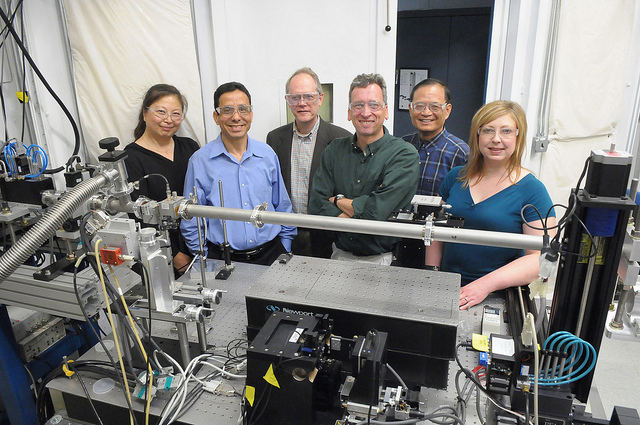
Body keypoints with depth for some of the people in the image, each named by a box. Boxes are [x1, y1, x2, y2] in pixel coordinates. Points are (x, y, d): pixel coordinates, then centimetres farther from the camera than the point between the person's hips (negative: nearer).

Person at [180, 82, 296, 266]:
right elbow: (191, 223, 5)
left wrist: (285, 249, 10)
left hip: (271, 254, 2)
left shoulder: (268, 154, 6)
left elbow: (283, 208, 14)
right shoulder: (200, 161, -1)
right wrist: (205, 261, -1)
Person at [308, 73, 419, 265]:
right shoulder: (335, 150, 7)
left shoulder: (404, 154, -7)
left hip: (383, 259, -3)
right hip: (339, 254, 3)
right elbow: (316, 206, -3)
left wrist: (338, 200, -3)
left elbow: (376, 210, -19)